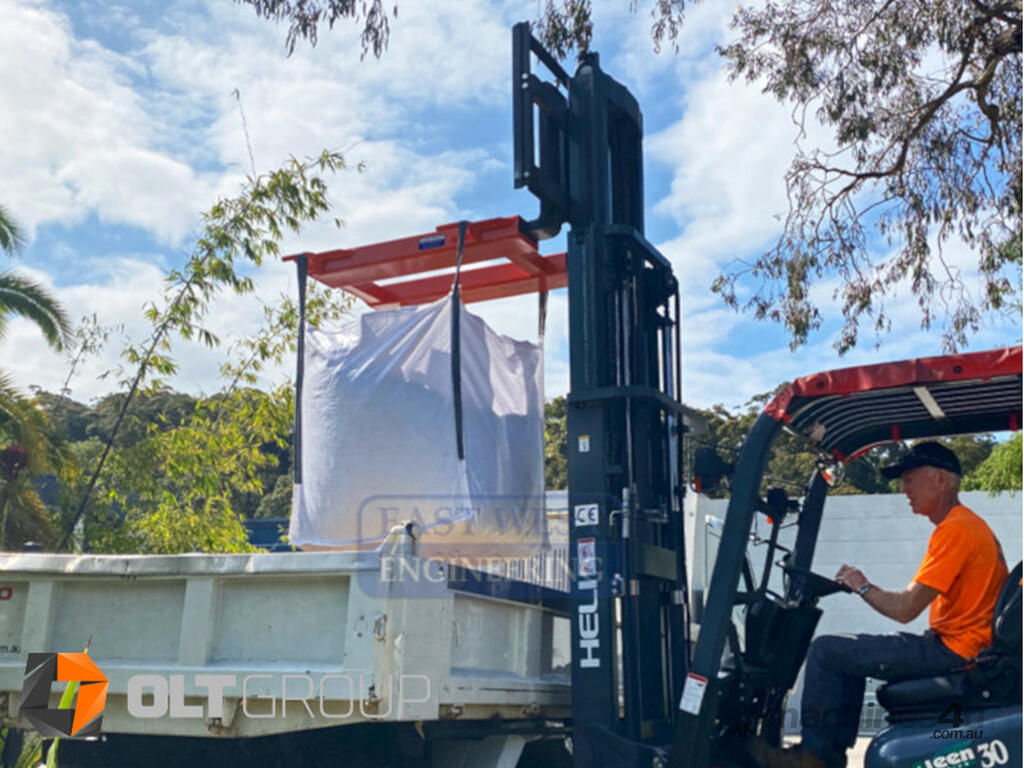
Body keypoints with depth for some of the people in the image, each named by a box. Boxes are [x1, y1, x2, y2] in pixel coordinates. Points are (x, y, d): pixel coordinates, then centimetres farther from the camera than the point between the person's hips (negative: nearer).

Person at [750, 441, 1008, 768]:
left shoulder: (954, 530, -18)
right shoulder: (972, 524, 15)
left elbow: (905, 610, -20)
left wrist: (863, 586, -2)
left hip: (952, 650, -11)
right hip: (961, 645, 11)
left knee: (826, 651, -8)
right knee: (849, 653, 23)